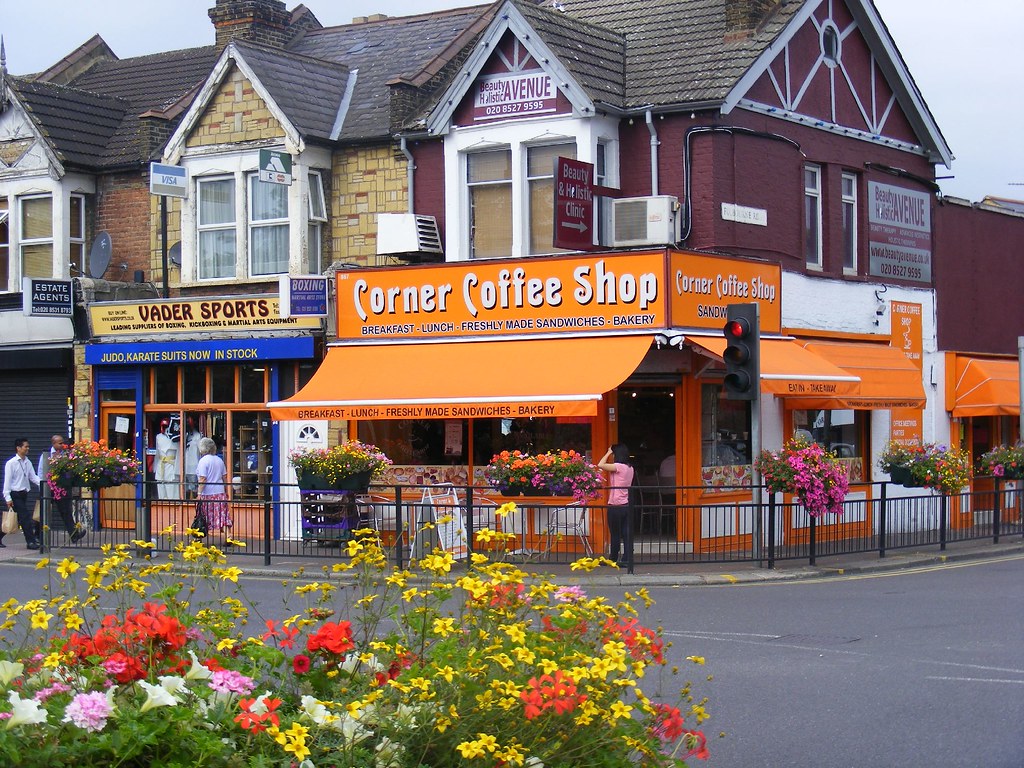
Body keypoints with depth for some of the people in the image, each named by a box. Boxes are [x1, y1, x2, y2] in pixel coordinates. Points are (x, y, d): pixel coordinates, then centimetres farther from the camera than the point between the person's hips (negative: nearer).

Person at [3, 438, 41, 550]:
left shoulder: (28, 463, 10)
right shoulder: (11, 463, -8)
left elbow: (33, 477, 7)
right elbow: (7, 481, -10)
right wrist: (8, 498, -15)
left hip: (24, 494, 7)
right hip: (15, 495, -7)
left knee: (19, 519, 11)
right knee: (25, 516, -12)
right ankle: (31, 541, -10)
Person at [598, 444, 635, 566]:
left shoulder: (618, 467, -15)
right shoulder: (629, 468, 10)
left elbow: (600, 465, -20)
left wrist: (608, 452, -8)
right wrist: (610, 453, 14)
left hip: (616, 506, -8)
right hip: (626, 504, 8)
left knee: (615, 535, 3)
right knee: (626, 534, 4)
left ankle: (612, 559, 12)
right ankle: (626, 559, 3)